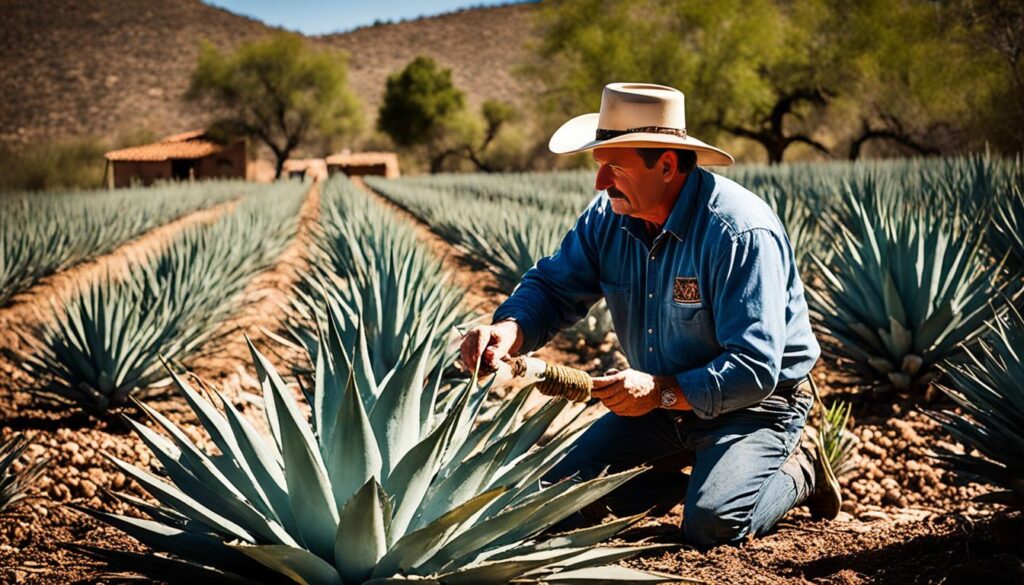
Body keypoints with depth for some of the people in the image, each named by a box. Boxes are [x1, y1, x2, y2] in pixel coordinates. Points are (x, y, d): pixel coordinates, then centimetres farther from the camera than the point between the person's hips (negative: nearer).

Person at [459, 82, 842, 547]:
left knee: (712, 524, -28)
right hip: (663, 400, 7)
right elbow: (553, 287, -5)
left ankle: (797, 471, 6)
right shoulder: (609, 217, -7)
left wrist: (663, 392, -40)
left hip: (754, 404, -6)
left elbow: (755, 369, -31)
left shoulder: (740, 233, -29)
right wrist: (508, 330, -28)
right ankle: (697, 469, 19)